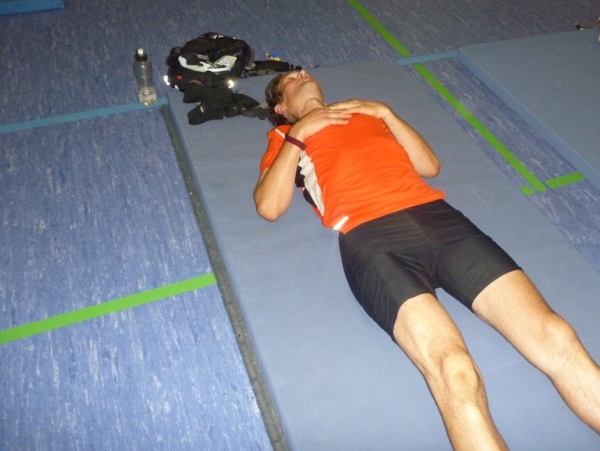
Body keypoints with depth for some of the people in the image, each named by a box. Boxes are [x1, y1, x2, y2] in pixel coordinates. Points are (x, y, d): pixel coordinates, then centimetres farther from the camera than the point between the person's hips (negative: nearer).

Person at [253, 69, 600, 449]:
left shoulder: (365, 112, 33)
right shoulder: (286, 137, 23)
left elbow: (430, 166, 25)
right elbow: (269, 206, 5)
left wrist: (386, 114, 18)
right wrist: (299, 133, 8)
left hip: (436, 216, 4)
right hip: (370, 237, -4)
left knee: (555, 337, -13)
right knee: (454, 371, -29)